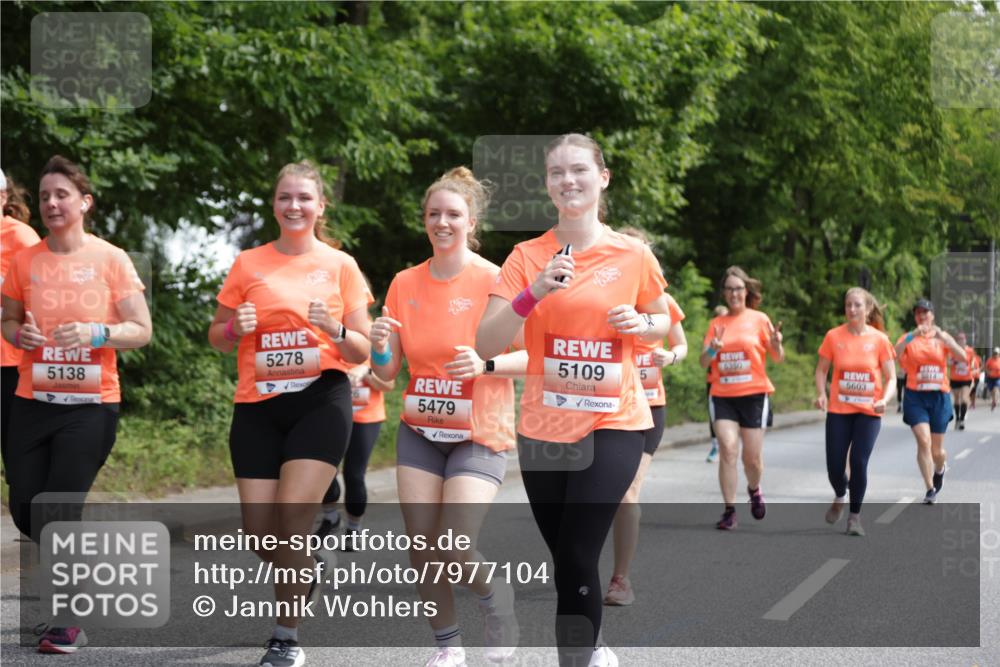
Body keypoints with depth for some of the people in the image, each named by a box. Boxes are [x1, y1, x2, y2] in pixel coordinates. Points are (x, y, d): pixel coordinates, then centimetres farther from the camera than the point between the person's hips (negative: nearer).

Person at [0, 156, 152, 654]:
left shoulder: (110, 259, -5)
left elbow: (142, 331, -4)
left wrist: (96, 333, -21)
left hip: (91, 406, -4)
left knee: (58, 514, -8)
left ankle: (70, 622, 9)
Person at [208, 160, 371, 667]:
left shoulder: (341, 265, 4)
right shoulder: (248, 264, 6)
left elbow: (361, 352, 4)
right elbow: (217, 338, 12)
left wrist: (335, 330, -16)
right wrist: (235, 327, -10)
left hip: (321, 400, -2)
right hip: (258, 405, 2)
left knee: (293, 516, -14)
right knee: (260, 530, 0)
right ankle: (310, 566, 36)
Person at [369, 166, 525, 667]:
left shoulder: (495, 281, -9)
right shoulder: (405, 284, 3)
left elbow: (531, 356, -11)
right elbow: (388, 373, 6)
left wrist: (486, 365, -27)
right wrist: (381, 347, -16)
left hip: (478, 435, -4)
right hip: (419, 431, 4)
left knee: (455, 552, -13)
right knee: (421, 548, 1)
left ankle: (498, 601, 20)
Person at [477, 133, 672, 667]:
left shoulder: (633, 255, -1)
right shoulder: (527, 257, -1)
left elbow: (662, 322, 14)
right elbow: (485, 345, -9)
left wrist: (639, 323, -8)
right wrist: (533, 293, -23)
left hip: (613, 423, -2)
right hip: (543, 427, 2)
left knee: (576, 558, -14)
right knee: (566, 559, 12)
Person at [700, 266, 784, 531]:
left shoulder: (759, 319, 1)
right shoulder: (716, 324, 8)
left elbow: (778, 359, 0)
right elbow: (703, 362, 5)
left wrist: (776, 344, -22)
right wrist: (712, 349, -16)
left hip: (754, 394, -1)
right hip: (723, 396, 1)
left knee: (752, 456, 2)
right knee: (728, 448, -13)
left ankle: (754, 490, 35)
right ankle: (729, 510, -7)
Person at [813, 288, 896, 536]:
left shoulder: (879, 339, -4)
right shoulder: (834, 336, -2)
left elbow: (891, 378, 1)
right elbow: (821, 369, 7)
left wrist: (884, 400, -18)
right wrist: (821, 394, -11)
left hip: (868, 412, -1)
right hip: (838, 410, 1)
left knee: (859, 463, -8)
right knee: (835, 467, 0)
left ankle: (855, 516, 10)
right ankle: (840, 497, 34)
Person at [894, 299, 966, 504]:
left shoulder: (943, 337, 4)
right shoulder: (908, 338, 1)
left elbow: (962, 357, -11)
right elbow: (894, 354, -19)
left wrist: (943, 338, -24)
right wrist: (912, 336, -29)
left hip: (939, 397, 1)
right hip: (915, 396, -1)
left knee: (937, 449, 6)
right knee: (923, 441, -17)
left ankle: (940, 469, 41)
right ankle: (930, 489, -8)